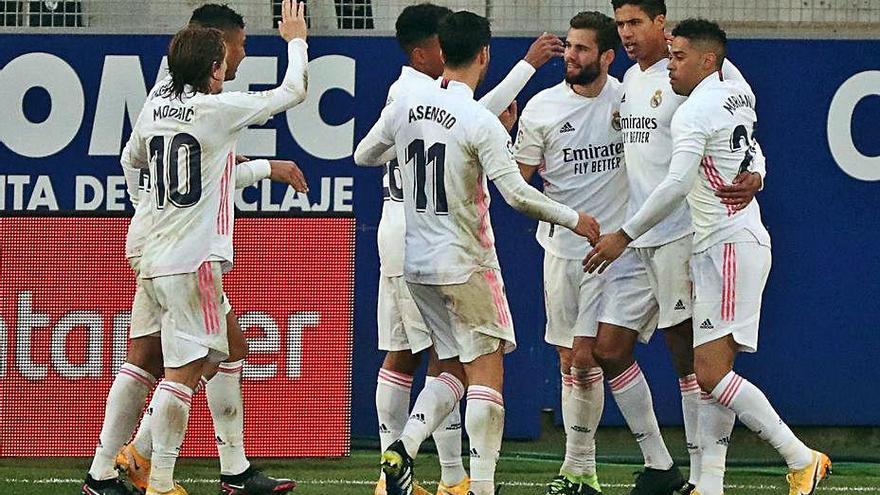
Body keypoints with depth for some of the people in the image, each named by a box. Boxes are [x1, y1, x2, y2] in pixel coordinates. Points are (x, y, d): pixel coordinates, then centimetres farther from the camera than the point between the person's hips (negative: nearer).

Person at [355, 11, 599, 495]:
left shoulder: (406, 104, 2)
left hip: (417, 264, 7)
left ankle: (404, 447, -5)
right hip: (465, 264, -6)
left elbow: (364, 155, 17)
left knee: (454, 370, 15)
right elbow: (516, 193, -20)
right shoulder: (480, 122, -16)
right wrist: (572, 219, -7)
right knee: (487, 373, -1)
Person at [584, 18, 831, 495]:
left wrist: (624, 235, -19)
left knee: (711, 374, -13)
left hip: (731, 245, -10)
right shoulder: (739, 93, 12)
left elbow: (676, 185, -24)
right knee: (713, 371, 6)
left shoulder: (693, 113, -14)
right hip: (718, 246, 10)